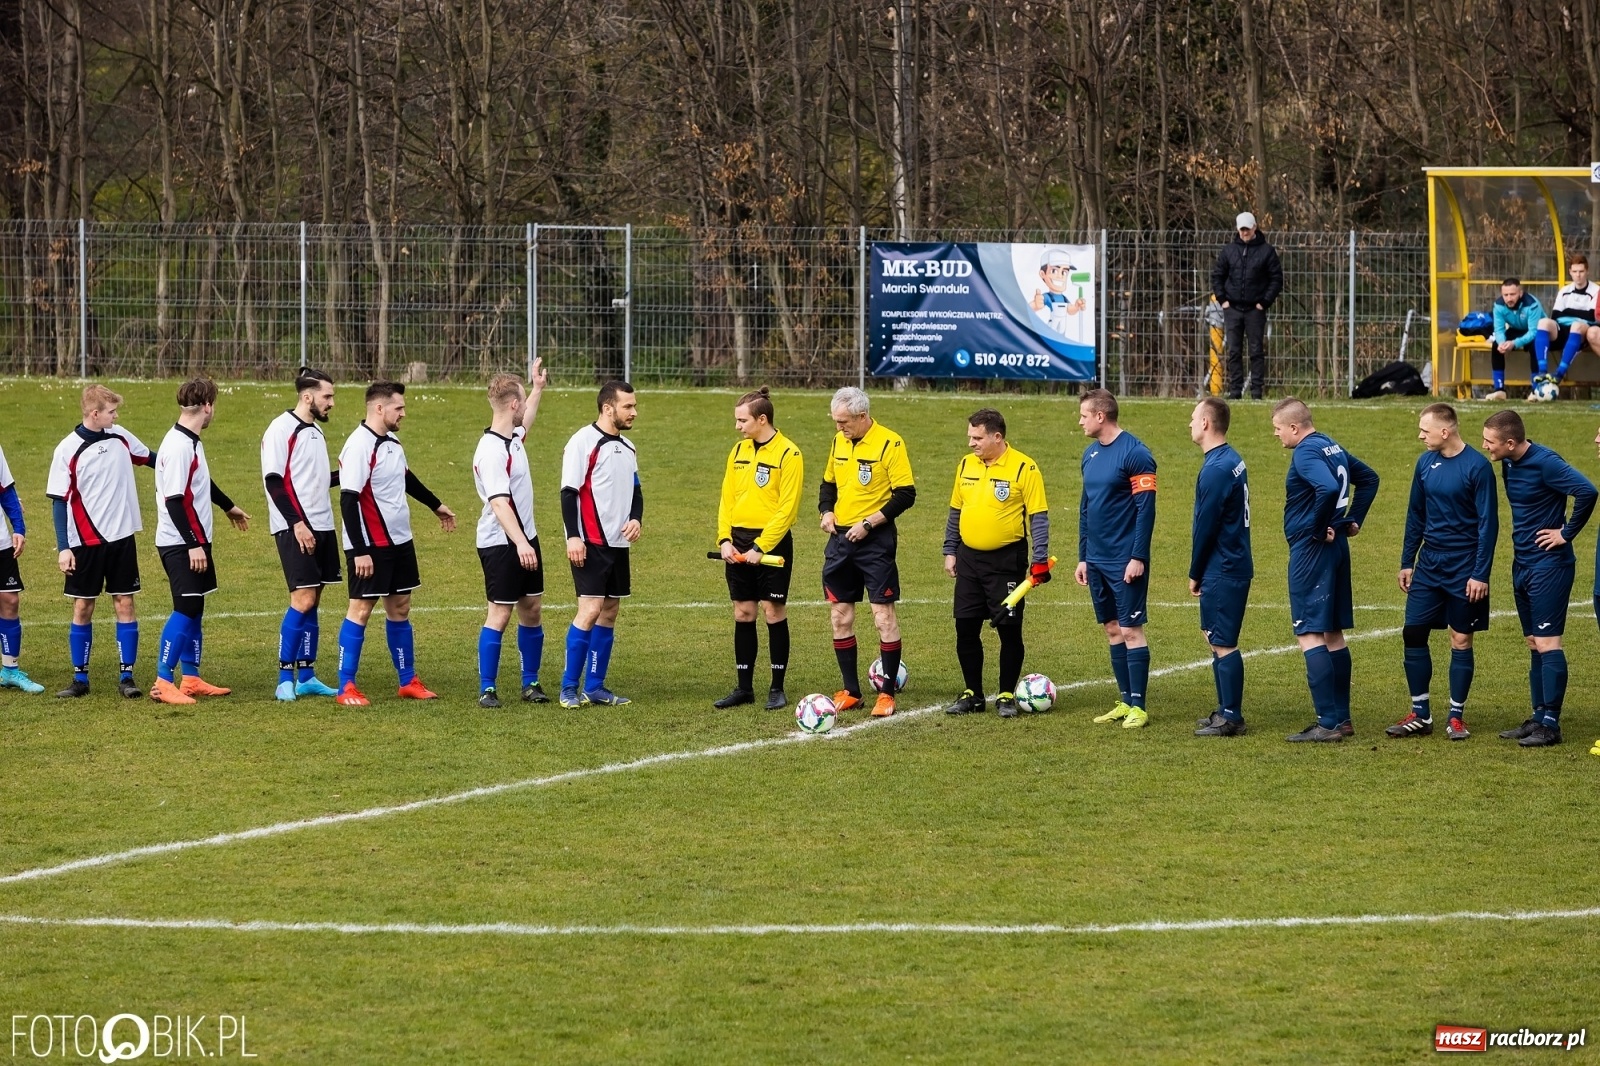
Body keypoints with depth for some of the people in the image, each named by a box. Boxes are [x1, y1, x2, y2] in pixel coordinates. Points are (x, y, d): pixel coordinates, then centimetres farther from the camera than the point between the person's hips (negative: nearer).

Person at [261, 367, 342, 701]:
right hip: (295, 529, -8)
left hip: (321, 526, 8)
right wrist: (297, 523, -20)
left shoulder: (315, 430, 16)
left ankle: (306, 677, 13)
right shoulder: (282, 429, -9)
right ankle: (285, 679, -8)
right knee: (303, 599, -13)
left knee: (313, 601, 8)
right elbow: (274, 481, -15)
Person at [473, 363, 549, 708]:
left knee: (532, 609, 11)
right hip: (501, 544, -9)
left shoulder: (513, 437, 7)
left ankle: (531, 683, 19)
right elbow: (499, 502, -30)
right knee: (500, 614, -6)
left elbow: (525, 421, 35)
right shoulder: (491, 451, -22)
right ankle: (487, 689, 0)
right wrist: (520, 544, -38)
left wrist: (538, 388, 42)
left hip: (525, 539, 9)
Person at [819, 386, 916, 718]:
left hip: (875, 541, -7)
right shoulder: (838, 442, 8)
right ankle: (850, 692, 16)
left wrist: (869, 522, -18)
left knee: (883, 616, -5)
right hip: (841, 538, 7)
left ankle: (888, 693, 1)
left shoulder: (889, 444, -12)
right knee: (840, 616, 8)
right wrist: (826, 511, 1)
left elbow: (906, 494, -13)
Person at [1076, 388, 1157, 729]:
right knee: (1112, 630, 10)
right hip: (1097, 561, 8)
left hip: (1125, 562, -8)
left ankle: (1138, 707, -4)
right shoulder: (1091, 454, 11)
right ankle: (1126, 701, 15)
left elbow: (1146, 508, -15)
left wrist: (1138, 557, -18)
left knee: (1130, 630, -6)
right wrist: (1083, 557, 16)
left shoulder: (1135, 454, -13)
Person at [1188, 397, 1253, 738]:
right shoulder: (1232, 460, 11)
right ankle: (1226, 711, 22)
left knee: (1223, 643, -5)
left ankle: (1231, 718, -2)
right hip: (1234, 566, 10)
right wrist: (1202, 571, 18)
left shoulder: (1216, 469, -19)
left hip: (1222, 570, -10)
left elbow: (1206, 527, -17)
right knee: (1215, 637, 17)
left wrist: (1195, 574, -6)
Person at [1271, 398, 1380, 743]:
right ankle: (1341, 718, 19)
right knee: (1333, 634, 15)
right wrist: (1353, 520, 18)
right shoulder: (1332, 448, 13)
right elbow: (1368, 478, 25)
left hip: (1311, 550, -10)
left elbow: (1329, 488, -33)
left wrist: (1319, 529, -19)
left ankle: (1328, 724, -11)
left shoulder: (1306, 453, -16)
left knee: (1310, 634, -8)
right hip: (1337, 548, 10)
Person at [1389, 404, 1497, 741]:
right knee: (1413, 634, 1)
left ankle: (1457, 716, 11)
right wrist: (1406, 562, 12)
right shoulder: (1426, 463, 5)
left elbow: (1488, 523, -12)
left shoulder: (1477, 467, -12)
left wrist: (1480, 574, -15)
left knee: (1461, 640, 2)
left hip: (1463, 568, -5)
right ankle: (1420, 714, 10)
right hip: (1429, 562, 5)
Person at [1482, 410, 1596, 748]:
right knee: (1534, 644, 12)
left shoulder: (1545, 463, -19)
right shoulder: (1509, 464, 8)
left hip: (1549, 566, -9)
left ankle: (1550, 724, -6)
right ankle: (1539, 717, 17)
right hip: (1523, 565, 9)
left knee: (1547, 643, -8)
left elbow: (1586, 491, -29)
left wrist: (1567, 534, -19)